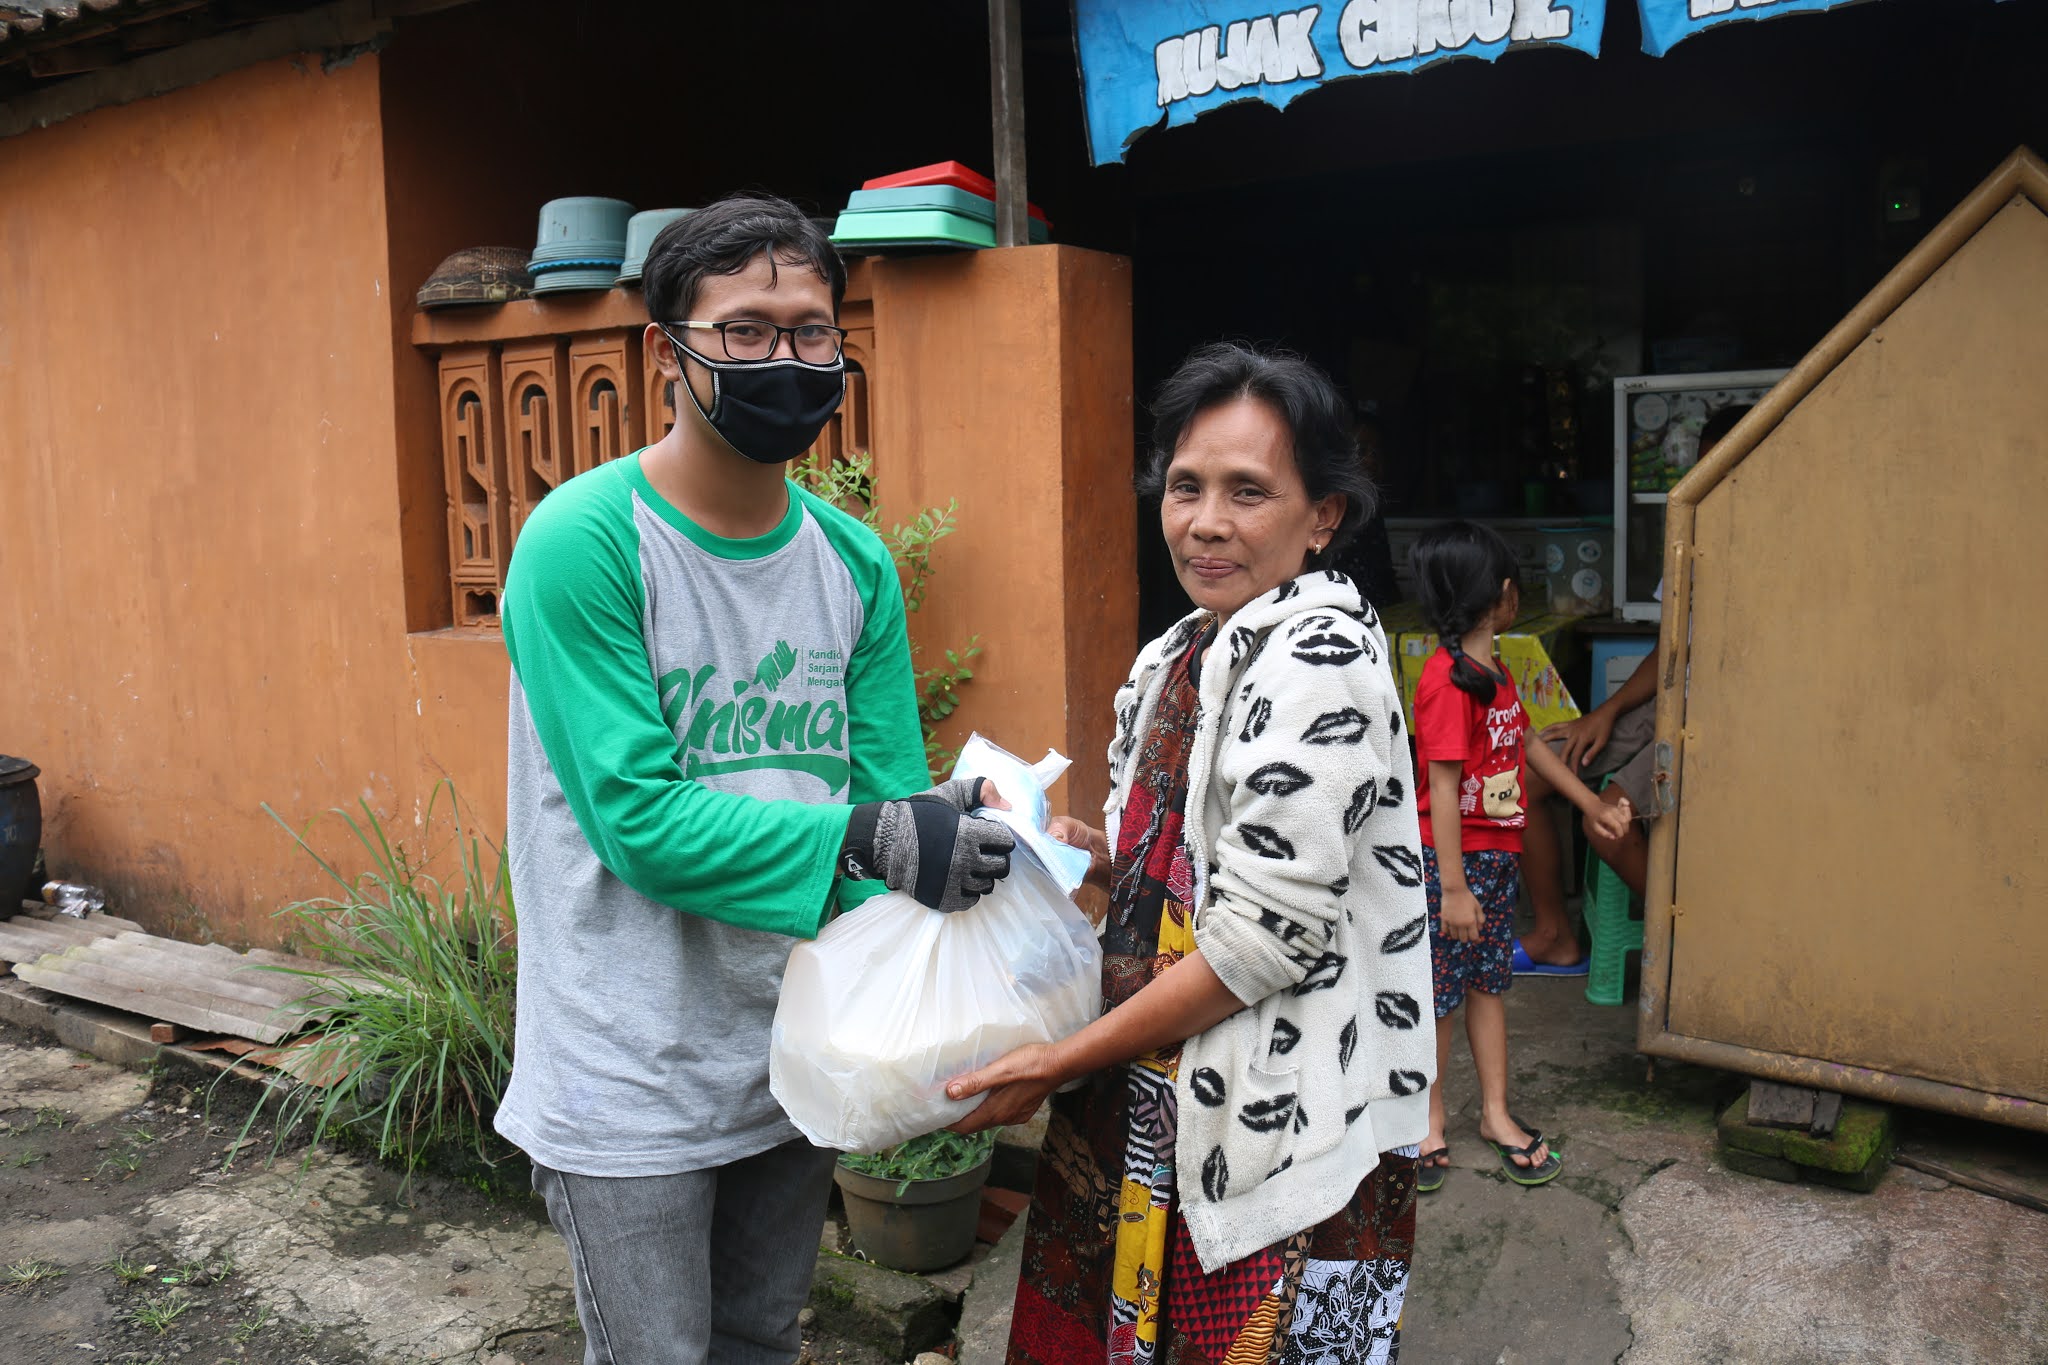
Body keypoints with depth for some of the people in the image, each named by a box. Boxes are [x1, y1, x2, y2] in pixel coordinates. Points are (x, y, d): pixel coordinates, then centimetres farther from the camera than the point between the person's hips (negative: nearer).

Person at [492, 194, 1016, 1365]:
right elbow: (635, 815, -23)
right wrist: (862, 838, -33)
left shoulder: (855, 561, -1)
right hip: (633, 1083, -5)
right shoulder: (586, 542, -18)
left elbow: (896, 795, -3)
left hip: (797, 1054, 6)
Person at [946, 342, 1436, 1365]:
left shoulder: (1319, 656, -19)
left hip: (1278, 1127, -8)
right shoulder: (1173, 660, 8)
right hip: (1151, 1100, 8)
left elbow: (1265, 936, -22)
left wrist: (1060, 1062, -15)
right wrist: (1069, 844, -2)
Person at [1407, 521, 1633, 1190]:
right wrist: (1453, 886, -21)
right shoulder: (1448, 679, -21)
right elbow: (1442, 787, -22)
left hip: (1498, 853, 9)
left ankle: (1496, 1112, 27)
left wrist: (1594, 805, 28)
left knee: (1489, 981, 16)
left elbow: (1528, 744, 23)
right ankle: (1430, 1116, 20)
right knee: (1438, 989, 5)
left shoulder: (1495, 671, 9)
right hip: (1452, 857, -9)